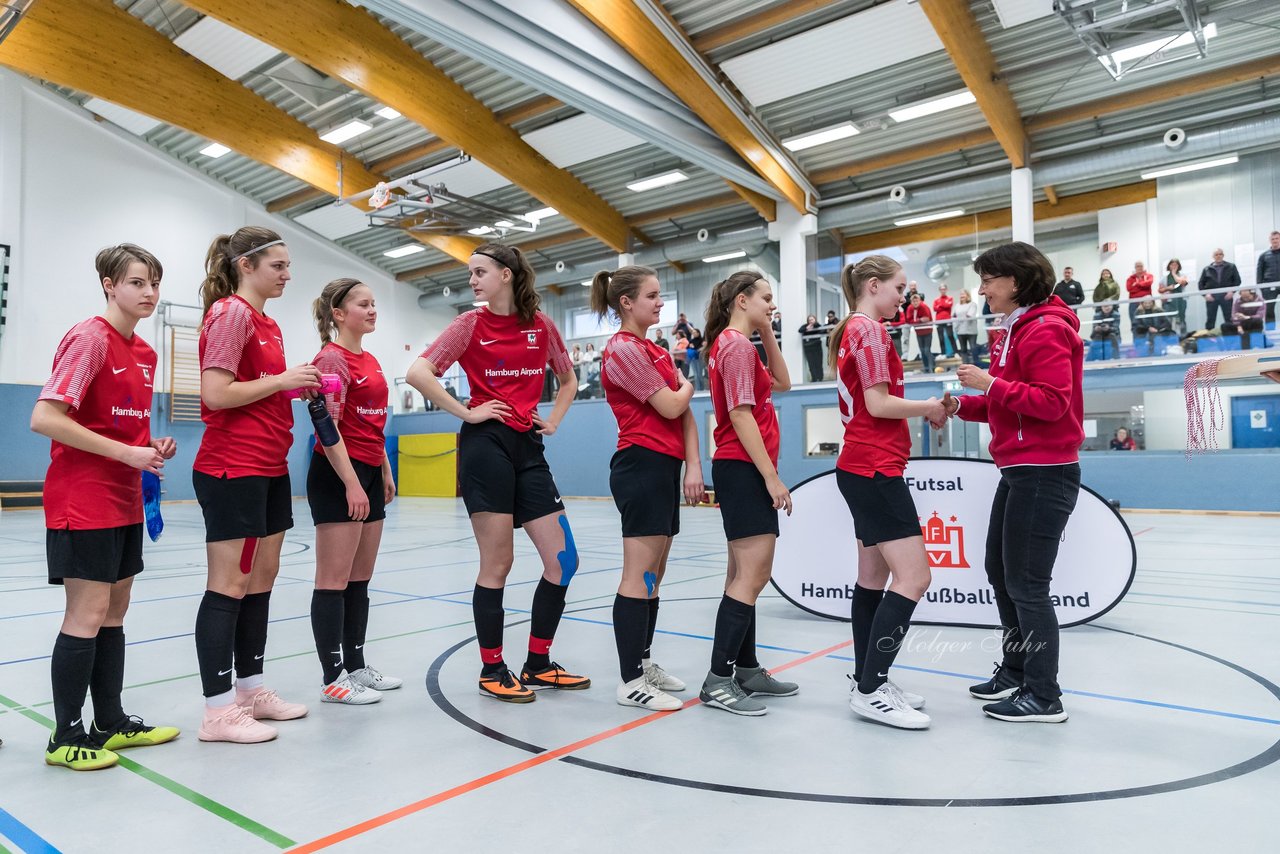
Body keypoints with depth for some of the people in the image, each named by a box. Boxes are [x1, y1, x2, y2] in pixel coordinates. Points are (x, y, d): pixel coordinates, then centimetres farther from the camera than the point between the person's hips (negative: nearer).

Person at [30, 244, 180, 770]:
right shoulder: (90, 338, -13)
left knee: (114, 613, 13)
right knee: (88, 614, -3)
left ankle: (112, 723, 23)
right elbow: (44, 418, -20)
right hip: (83, 501, -8)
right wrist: (127, 453, -21)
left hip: (125, 501, 8)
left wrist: (153, 448, 1)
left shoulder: (144, 353, 12)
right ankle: (66, 738, 11)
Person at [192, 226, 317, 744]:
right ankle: (218, 711, 6)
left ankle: (251, 690, 25)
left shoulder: (267, 324, 16)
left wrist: (300, 387, 5)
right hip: (232, 469, -9)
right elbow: (216, 394, -19)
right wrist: (282, 379, -14)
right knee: (229, 586, -3)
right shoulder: (230, 313, -11)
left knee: (262, 579, 13)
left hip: (270, 468, 9)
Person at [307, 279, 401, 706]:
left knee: (361, 579, 12)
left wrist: (385, 472, 20)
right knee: (335, 580, -3)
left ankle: (356, 666, 22)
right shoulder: (331, 358, -10)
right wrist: (352, 483, -20)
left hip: (369, 475, 9)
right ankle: (333, 679, 4)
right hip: (338, 477, -9)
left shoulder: (371, 361, 16)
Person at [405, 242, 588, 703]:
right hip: (486, 444, -4)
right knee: (497, 564, -1)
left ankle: (537, 665, 18)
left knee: (563, 561, 2)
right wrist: (466, 413, -11)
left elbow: (568, 380, 22)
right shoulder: (470, 323, -1)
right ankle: (492, 670, 16)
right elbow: (418, 373, -11)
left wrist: (553, 421, 9)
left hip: (528, 446, 4)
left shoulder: (541, 325, 9)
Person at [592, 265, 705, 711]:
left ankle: (643, 662, 25)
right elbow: (670, 406, -14)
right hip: (642, 465, -9)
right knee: (640, 576, -7)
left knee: (654, 575, 14)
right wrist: (688, 385, 8)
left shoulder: (657, 352, 18)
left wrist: (693, 465, 0)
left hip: (665, 468, 9)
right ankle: (630, 682, 0)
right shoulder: (623, 349, -9)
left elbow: (685, 413, 12)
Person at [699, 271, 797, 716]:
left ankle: (746, 670, 21)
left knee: (745, 575, 13)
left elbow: (782, 382, 23)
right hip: (744, 469, -11)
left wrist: (767, 333, 16)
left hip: (743, 470, 11)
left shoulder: (735, 344, 17)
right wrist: (772, 477, -20)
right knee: (753, 575, -11)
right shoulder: (737, 345, -12)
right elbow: (741, 416, -19)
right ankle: (718, 680, -7)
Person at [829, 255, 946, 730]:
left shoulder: (854, 331, 18)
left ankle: (866, 682, 18)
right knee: (913, 577, -11)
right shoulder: (870, 329, -10)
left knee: (874, 577, 11)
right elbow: (878, 404, -17)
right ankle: (871, 691, -7)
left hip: (862, 468, 10)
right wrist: (928, 407, -3)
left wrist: (923, 412, 8)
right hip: (875, 469, -10)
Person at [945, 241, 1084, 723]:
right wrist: (963, 406, 5)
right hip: (1017, 471, 10)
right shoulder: (1013, 330, 15)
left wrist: (991, 383, -22)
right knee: (1000, 572, 17)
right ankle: (1016, 672, 32)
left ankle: (1044, 697, 9)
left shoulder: (1046, 330, -14)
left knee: (1026, 584, -4)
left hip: (1044, 474, -10)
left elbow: (1052, 403, -21)